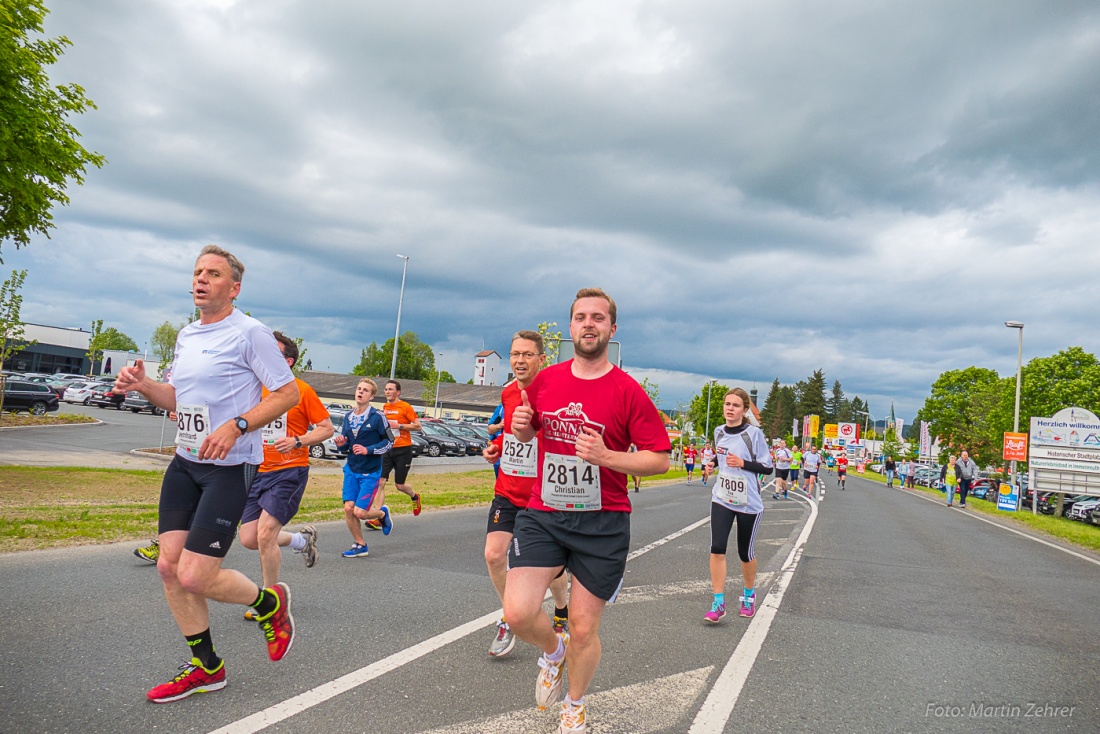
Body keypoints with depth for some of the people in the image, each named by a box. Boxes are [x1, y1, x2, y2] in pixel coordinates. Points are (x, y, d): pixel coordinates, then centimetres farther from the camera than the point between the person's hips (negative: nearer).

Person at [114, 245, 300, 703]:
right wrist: (143, 385, 5)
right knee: (169, 566, 5)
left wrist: (235, 427, -23)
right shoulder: (185, 336, 14)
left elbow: (287, 393, -12)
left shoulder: (249, 332, -10)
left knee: (195, 577, -11)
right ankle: (205, 667, 22)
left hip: (230, 467, -8)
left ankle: (270, 603, 20)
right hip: (184, 462, 8)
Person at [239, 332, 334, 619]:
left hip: (290, 471, -6)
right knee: (249, 539, 4)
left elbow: (327, 428, -5)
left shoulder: (301, 390, -8)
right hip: (258, 472, 6)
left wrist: (297, 441, -19)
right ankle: (302, 539, 31)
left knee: (265, 533, -15)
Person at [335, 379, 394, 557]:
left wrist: (368, 450, -18)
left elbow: (389, 441, -7)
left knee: (359, 512, -10)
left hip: (370, 472, -5)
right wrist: (341, 445, -7)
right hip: (351, 469, 5)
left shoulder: (377, 417, -10)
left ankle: (382, 513, 24)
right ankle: (360, 546, 16)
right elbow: (345, 447, 16)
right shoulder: (348, 417, 7)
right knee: (348, 508, -3)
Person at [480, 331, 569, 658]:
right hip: (507, 492, 5)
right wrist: (496, 446, 4)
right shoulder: (508, 393, 4)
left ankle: (562, 611, 41)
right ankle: (510, 619, 19)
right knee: (494, 555, -5)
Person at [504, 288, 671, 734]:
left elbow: (660, 460, -7)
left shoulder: (628, 392, -8)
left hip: (602, 525, -2)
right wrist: (520, 426, -4)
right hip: (542, 515, 3)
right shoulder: (545, 381, 3)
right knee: (518, 613, -11)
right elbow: (527, 433, 20)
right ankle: (553, 652, 26)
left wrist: (607, 456, -23)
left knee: (583, 629, 7)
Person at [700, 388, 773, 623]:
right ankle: (718, 604, -4)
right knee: (717, 548, -11)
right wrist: (711, 464, 2)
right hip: (722, 499, 3)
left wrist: (743, 463, -22)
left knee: (745, 553, 10)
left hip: (749, 503, -3)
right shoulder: (719, 432, 3)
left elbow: (767, 467, -8)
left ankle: (749, 595, 37)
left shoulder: (754, 433, -12)